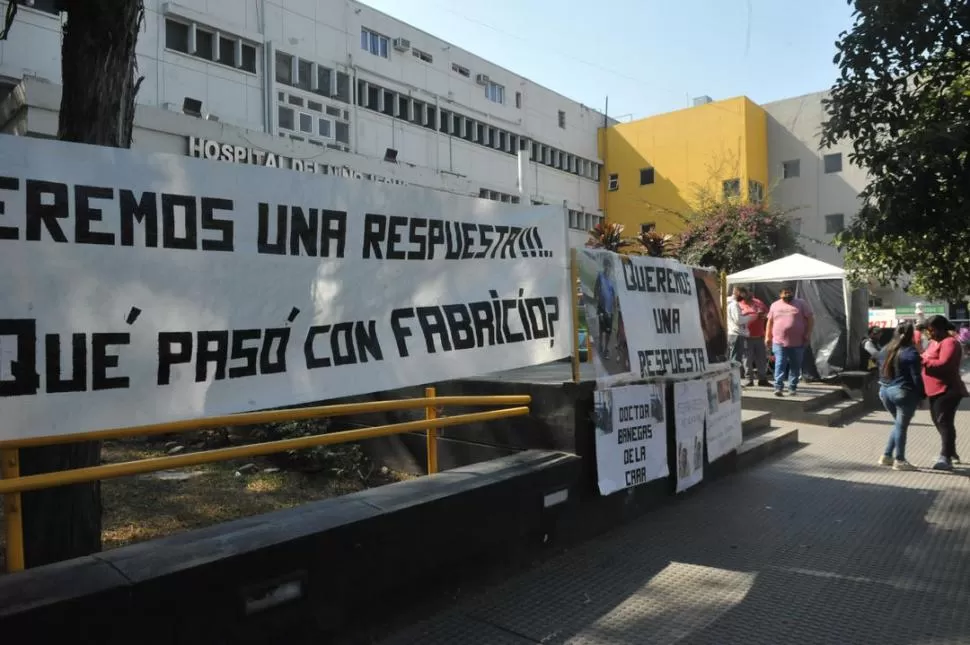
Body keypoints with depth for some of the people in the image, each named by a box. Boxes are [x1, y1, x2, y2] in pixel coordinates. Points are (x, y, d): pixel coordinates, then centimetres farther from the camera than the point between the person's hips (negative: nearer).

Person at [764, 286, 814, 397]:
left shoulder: (801, 304, 4)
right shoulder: (775, 305, 9)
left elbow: (810, 319, 3)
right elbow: (770, 322, 13)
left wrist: (808, 334, -6)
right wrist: (767, 337, 9)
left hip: (797, 342, 0)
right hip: (779, 342, 0)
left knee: (795, 366, 6)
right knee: (780, 365, -7)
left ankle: (792, 387, 15)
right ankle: (778, 387, -9)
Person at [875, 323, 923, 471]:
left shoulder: (884, 350, 7)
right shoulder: (911, 353, -13)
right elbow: (916, 377, -13)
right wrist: (922, 395, -5)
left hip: (885, 391, 7)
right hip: (903, 393, -7)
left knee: (898, 424, 19)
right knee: (902, 426, 2)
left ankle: (886, 456, 18)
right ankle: (899, 461, 8)